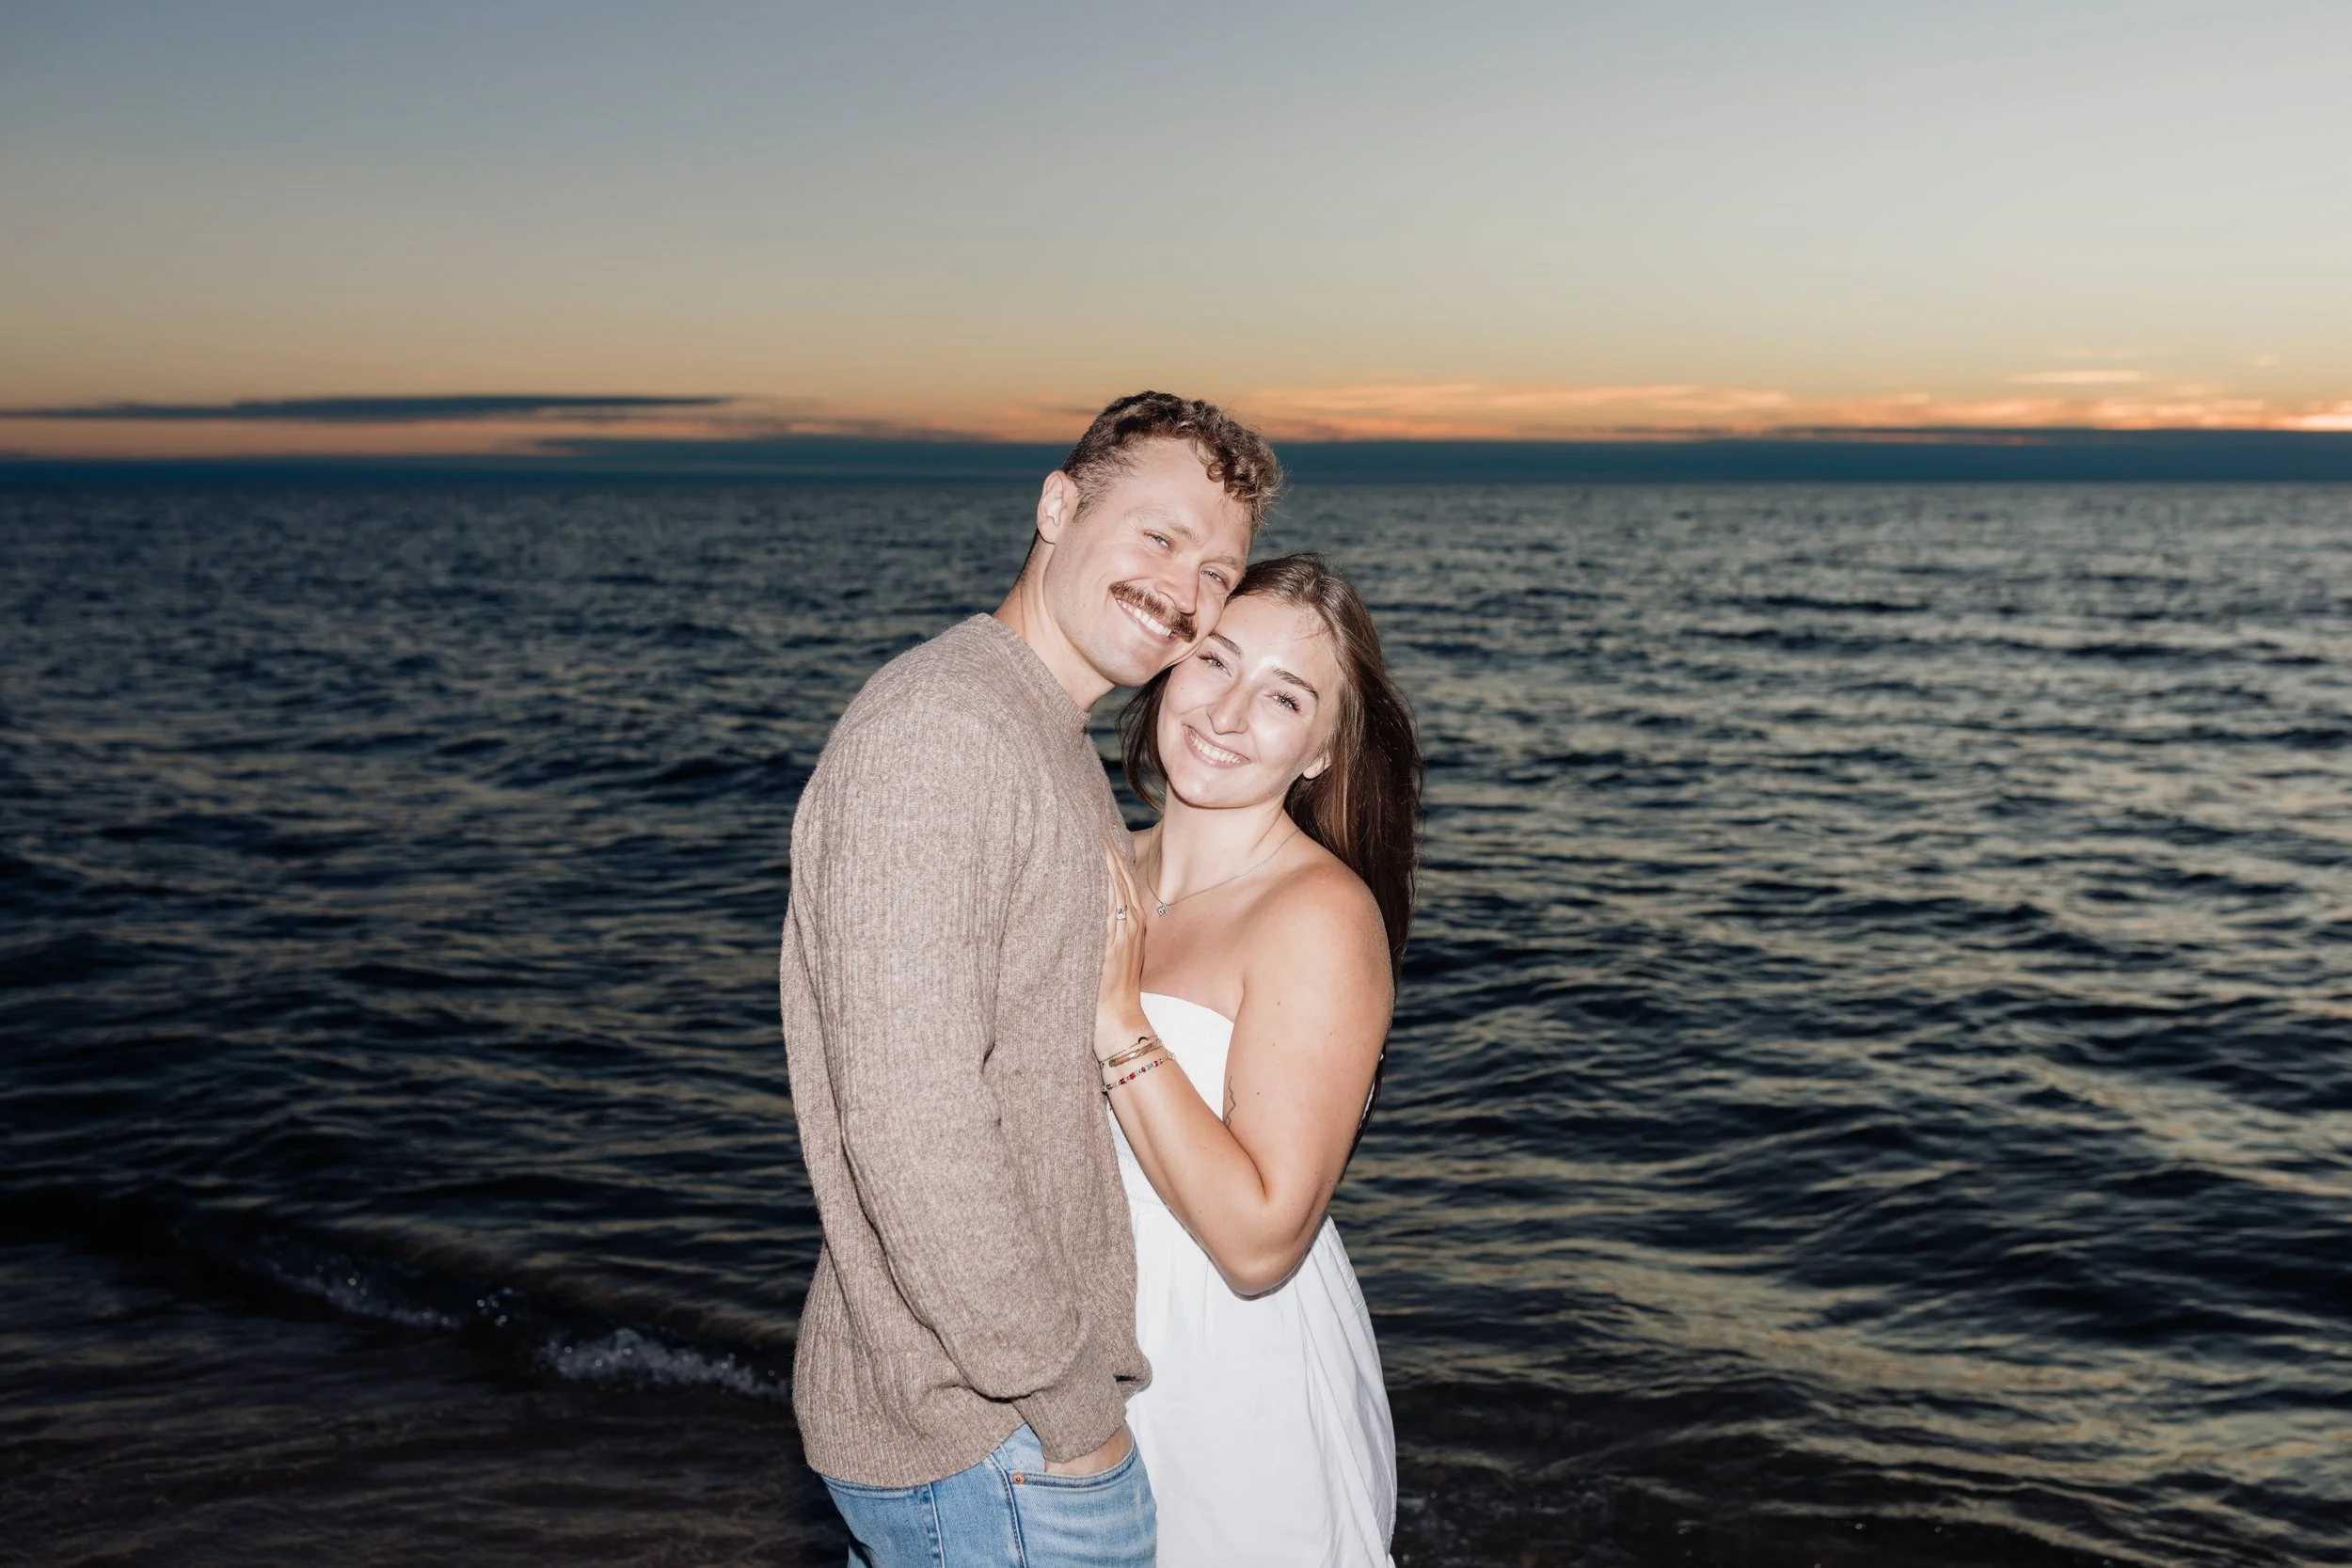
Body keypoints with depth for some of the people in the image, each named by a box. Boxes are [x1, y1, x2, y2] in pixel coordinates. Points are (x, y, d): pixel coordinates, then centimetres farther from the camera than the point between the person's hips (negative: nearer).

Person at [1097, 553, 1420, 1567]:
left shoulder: (1320, 914, -21)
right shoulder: (1112, 878, 0)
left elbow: (1260, 1240, -25)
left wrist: (1118, 1023, -25)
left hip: (1242, 1381, -6)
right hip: (1100, 1350, 6)